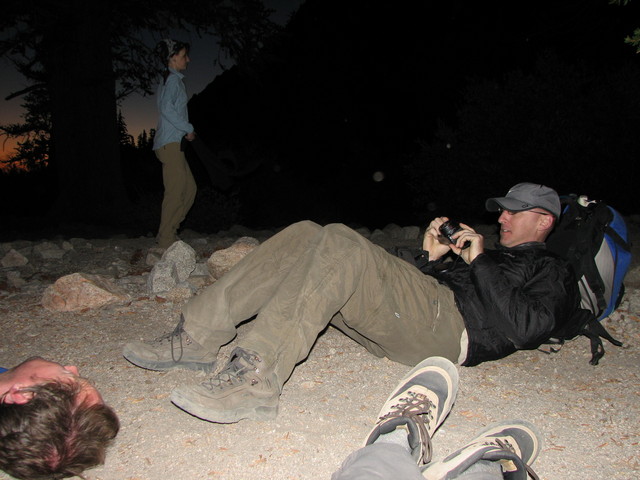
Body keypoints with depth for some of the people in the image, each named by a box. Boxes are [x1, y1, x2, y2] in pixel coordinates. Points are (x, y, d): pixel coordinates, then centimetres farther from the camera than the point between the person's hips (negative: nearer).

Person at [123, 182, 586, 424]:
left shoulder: (553, 274, 17)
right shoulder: (498, 255, 39)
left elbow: (523, 328, -6)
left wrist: (480, 262, -3)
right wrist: (431, 259, 11)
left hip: (447, 327, -8)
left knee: (340, 244, -30)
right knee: (304, 235, -8)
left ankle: (255, 379, -39)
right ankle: (197, 339, -14)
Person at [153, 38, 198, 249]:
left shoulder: (170, 80, 22)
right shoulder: (173, 79, -8)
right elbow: (167, 108, -21)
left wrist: (186, 130, 14)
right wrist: (188, 128, -13)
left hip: (173, 143, 10)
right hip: (170, 143, -10)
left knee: (190, 188, 11)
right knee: (176, 192, -9)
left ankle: (167, 233, 14)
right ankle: (166, 240, -3)